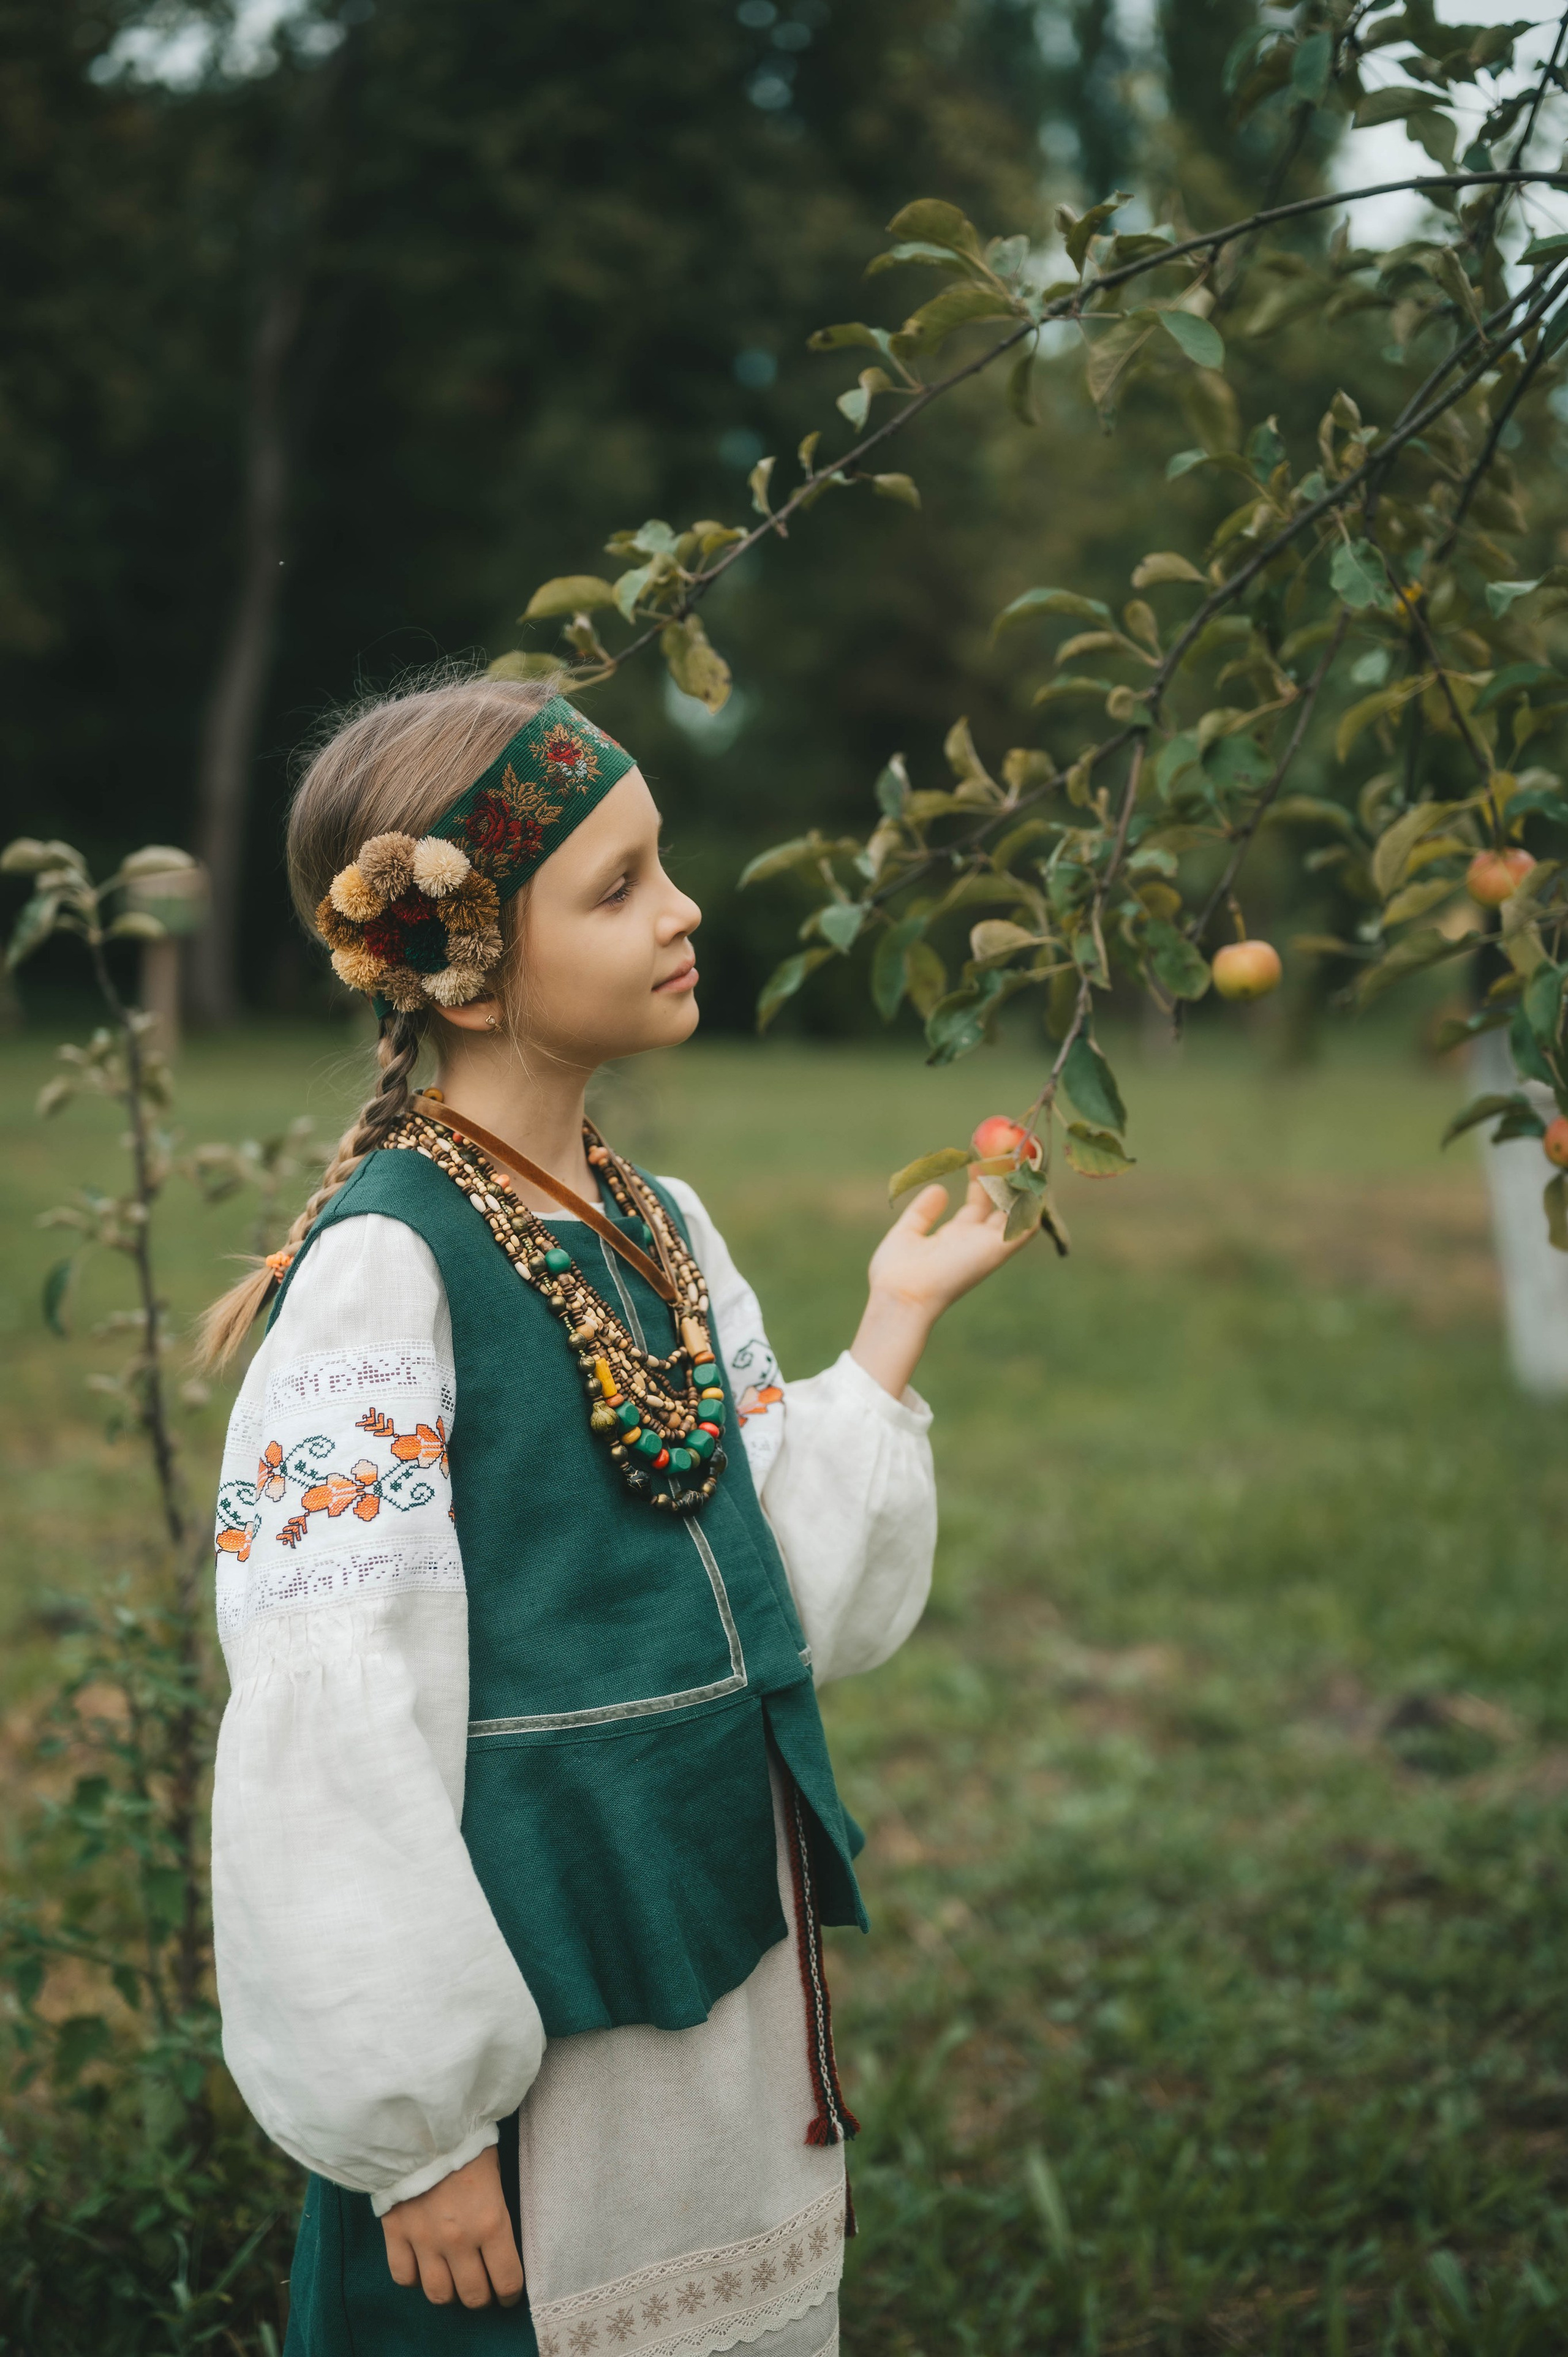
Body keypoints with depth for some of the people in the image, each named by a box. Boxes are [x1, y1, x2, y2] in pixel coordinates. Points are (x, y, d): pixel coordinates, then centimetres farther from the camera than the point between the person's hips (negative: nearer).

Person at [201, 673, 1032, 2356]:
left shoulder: (666, 1229, 7)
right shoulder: (385, 1266, -16)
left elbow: (777, 1606, 9)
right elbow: (335, 1726, -17)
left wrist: (893, 1332, 5)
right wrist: (419, 2130, -15)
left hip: (737, 1962, 7)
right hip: (530, 2008, -7)